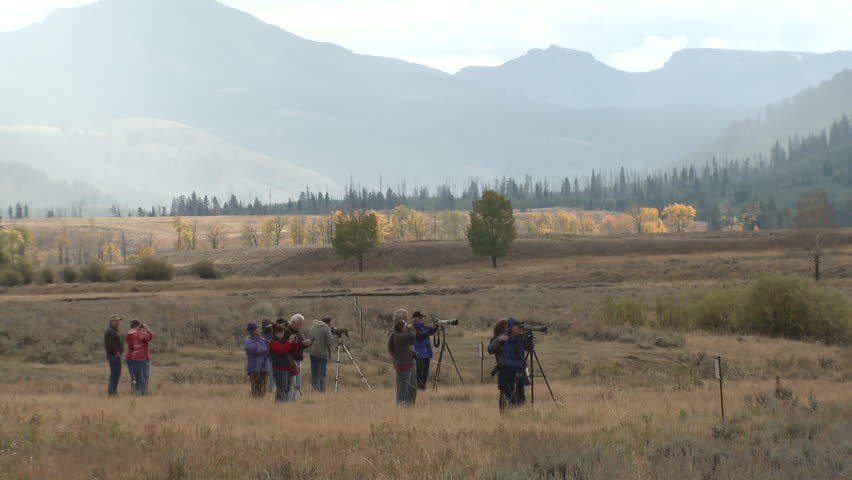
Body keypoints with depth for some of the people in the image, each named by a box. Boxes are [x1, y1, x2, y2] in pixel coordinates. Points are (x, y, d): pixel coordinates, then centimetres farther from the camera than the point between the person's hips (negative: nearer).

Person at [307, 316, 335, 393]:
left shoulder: (313, 328, 15)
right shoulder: (326, 328, -5)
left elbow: (308, 340, 16)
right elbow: (330, 342, -11)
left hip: (312, 354, 6)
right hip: (322, 355, -6)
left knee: (314, 375, 11)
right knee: (321, 375, -6)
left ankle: (314, 390, 10)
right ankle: (321, 391, -11)